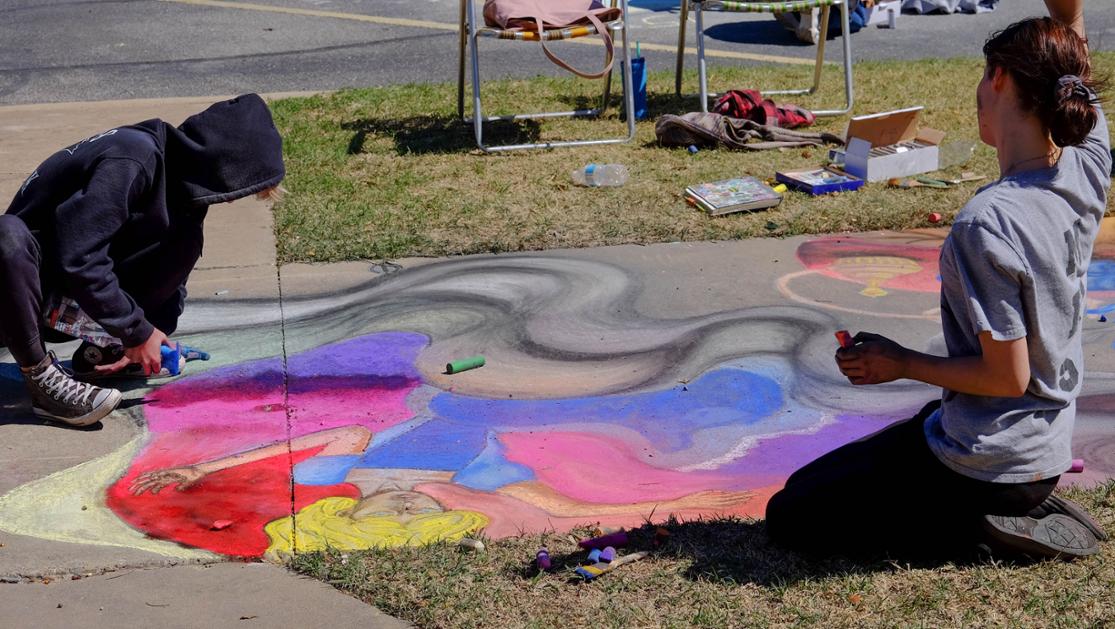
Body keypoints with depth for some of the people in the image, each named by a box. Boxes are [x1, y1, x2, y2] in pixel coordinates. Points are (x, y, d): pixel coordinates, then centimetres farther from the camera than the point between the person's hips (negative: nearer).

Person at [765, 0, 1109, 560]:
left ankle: (975, 526, -3)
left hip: (986, 467, -8)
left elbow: (1007, 377, -23)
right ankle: (1023, 510, 13)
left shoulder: (986, 224, -29)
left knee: (788, 515, 4)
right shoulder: (1088, 168, -7)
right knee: (825, 480, 28)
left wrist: (901, 363, -11)